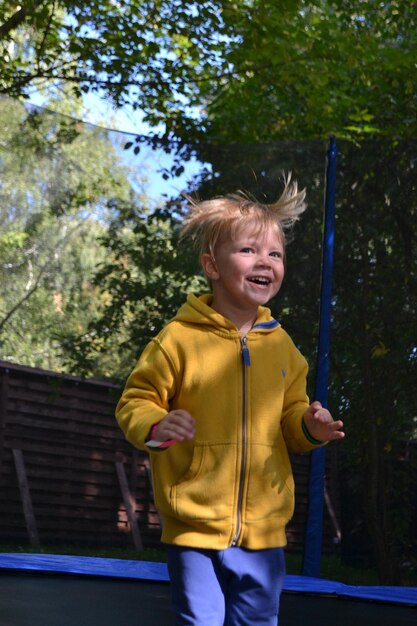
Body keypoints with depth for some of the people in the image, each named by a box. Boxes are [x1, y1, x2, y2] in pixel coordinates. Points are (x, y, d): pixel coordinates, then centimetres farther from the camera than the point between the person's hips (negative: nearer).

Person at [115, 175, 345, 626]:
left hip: (263, 533, 4)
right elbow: (135, 402, -3)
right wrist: (156, 428, -24)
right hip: (194, 528, -4)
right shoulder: (179, 339, -10)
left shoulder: (280, 344, 5)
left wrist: (309, 426, -6)